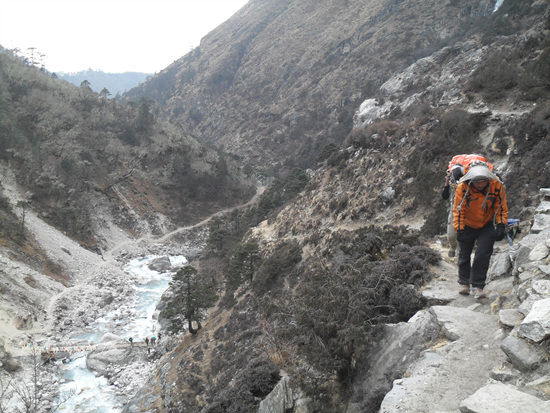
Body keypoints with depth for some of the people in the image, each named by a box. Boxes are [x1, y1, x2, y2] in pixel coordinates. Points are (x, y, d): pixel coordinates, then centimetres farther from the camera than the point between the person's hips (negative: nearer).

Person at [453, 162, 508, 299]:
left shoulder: (497, 186, -19)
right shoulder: (463, 187, -24)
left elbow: (501, 208, -7)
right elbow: (458, 210, -15)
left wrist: (501, 226, -16)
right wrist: (459, 229, -20)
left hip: (487, 226, 0)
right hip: (467, 225, 0)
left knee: (483, 254, -11)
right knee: (464, 254, 7)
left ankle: (478, 286, 0)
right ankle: (464, 283, 25)